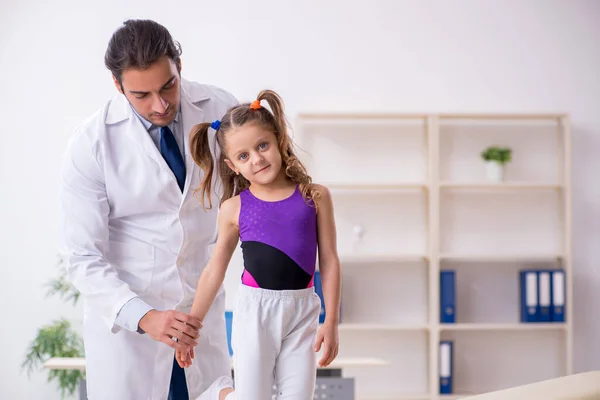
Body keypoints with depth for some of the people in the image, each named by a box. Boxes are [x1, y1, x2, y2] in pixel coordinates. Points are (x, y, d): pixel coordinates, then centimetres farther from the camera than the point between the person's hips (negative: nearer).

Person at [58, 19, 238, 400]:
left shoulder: (220, 108, -8)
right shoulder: (89, 146, -16)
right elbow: (83, 257, -17)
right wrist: (144, 317, -30)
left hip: (203, 309, 3)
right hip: (123, 316, -2)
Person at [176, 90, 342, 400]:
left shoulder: (315, 197, 0)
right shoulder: (234, 209, 0)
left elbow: (329, 261, 2)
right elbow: (215, 270, 8)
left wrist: (331, 321, -2)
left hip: (302, 310, 1)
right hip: (255, 308, -1)